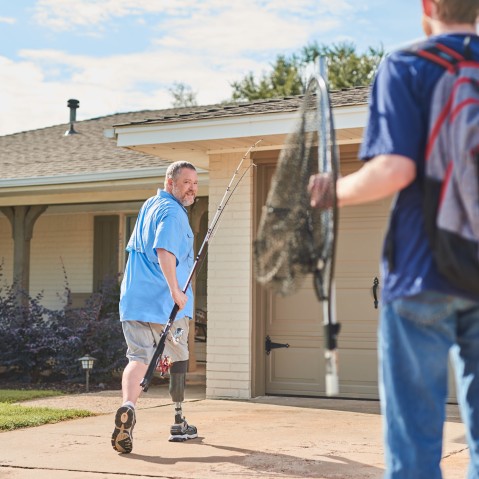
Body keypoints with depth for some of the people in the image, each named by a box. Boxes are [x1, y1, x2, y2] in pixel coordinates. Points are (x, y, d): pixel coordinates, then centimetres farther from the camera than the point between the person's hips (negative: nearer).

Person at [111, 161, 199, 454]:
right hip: (167, 303, -6)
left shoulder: (149, 205, 17)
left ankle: (128, 406, -31)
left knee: (139, 357, -2)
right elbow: (164, 251, -28)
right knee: (179, 359, 14)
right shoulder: (173, 212, -12)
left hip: (134, 300, 6)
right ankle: (179, 424, 25)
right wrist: (175, 290, -33)